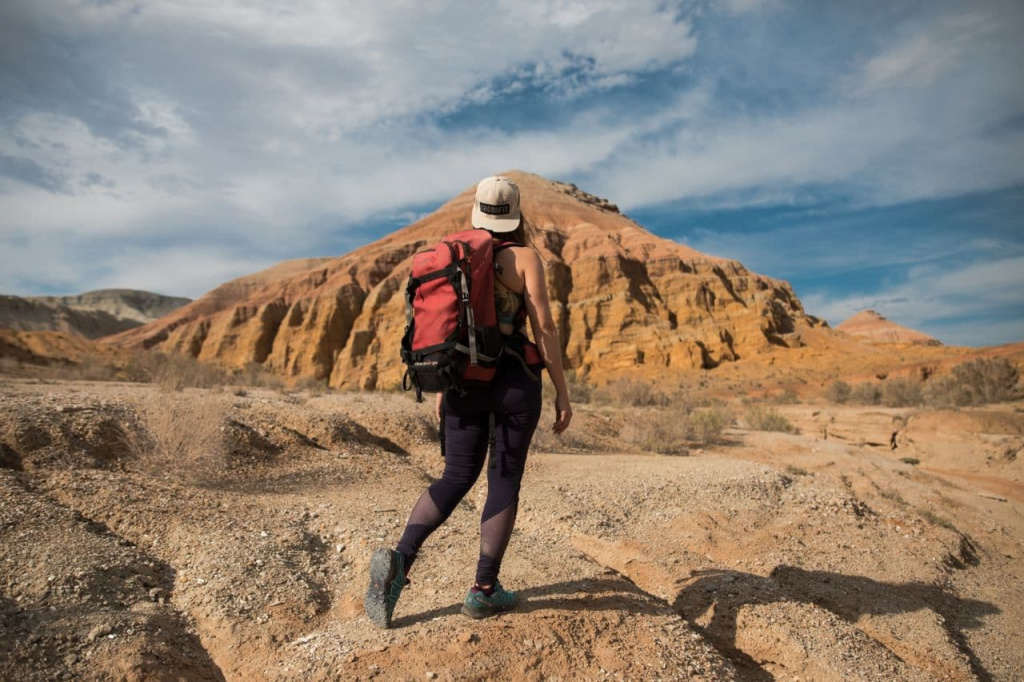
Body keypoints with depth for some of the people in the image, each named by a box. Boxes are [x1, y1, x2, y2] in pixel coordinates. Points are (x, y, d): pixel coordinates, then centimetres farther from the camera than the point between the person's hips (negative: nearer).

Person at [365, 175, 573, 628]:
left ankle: (398, 560, -6)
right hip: (514, 379, -4)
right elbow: (544, 327, -9)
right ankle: (483, 590, 14)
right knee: (505, 480, 8)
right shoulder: (525, 257, -3)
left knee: (456, 478, 13)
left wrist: (442, 390, 20)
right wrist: (562, 391, -4)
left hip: (464, 380, 4)